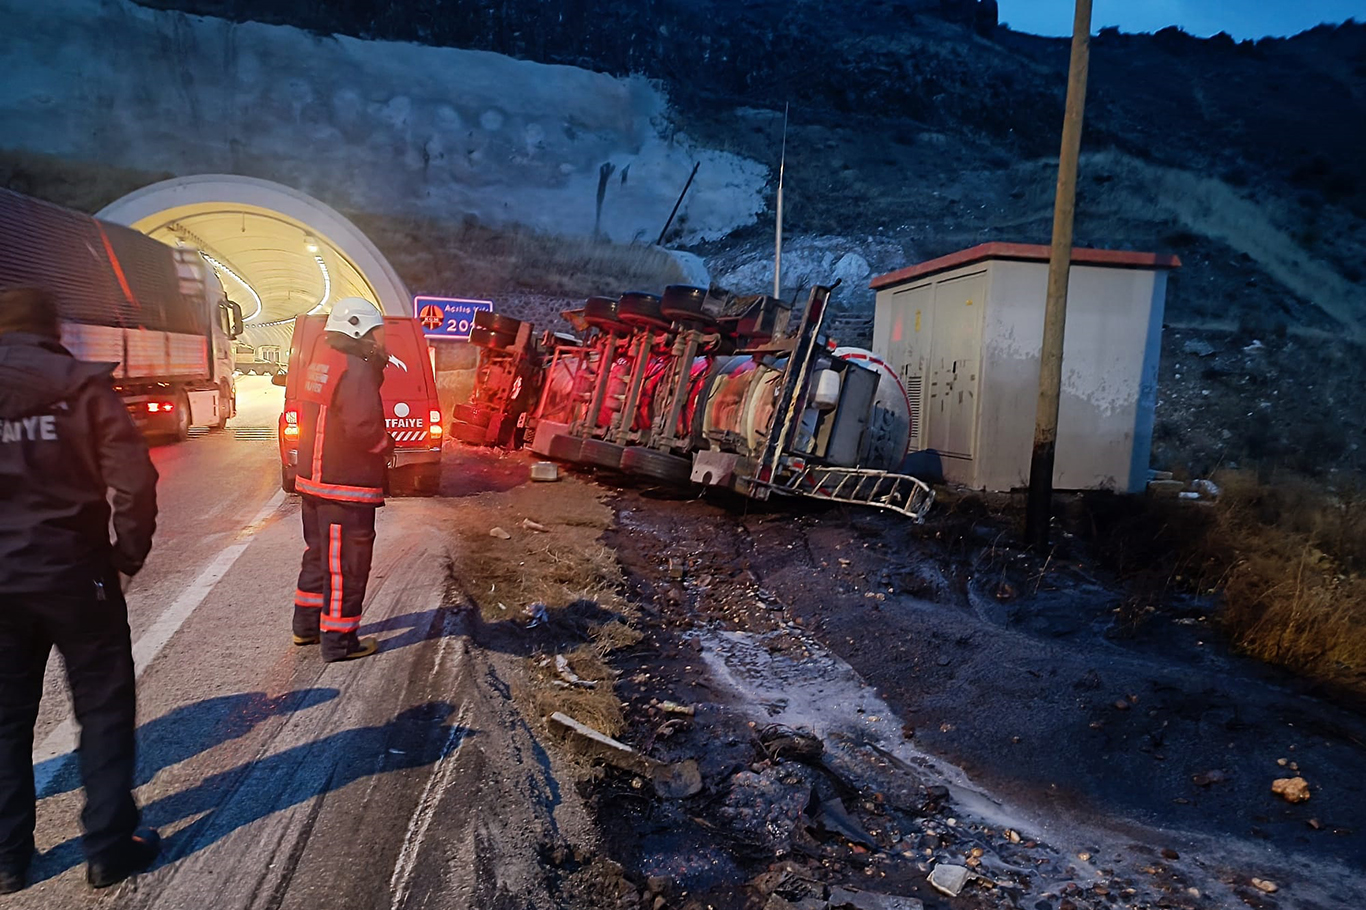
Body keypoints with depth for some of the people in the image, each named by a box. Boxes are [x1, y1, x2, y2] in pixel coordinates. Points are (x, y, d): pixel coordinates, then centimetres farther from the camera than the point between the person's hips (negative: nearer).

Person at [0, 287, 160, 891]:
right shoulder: (80, 385, -5)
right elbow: (133, 477, -15)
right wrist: (129, 551, -3)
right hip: (73, 571, -3)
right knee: (103, 708, 8)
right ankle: (109, 848, 15)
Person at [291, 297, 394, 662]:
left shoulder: (320, 364, 13)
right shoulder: (356, 371, -18)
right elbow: (362, 427, -28)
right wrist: (387, 443, -6)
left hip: (314, 480, 10)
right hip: (346, 487, -10)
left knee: (319, 553, 21)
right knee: (346, 564, 0)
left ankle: (306, 624, 33)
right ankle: (339, 641, 8)